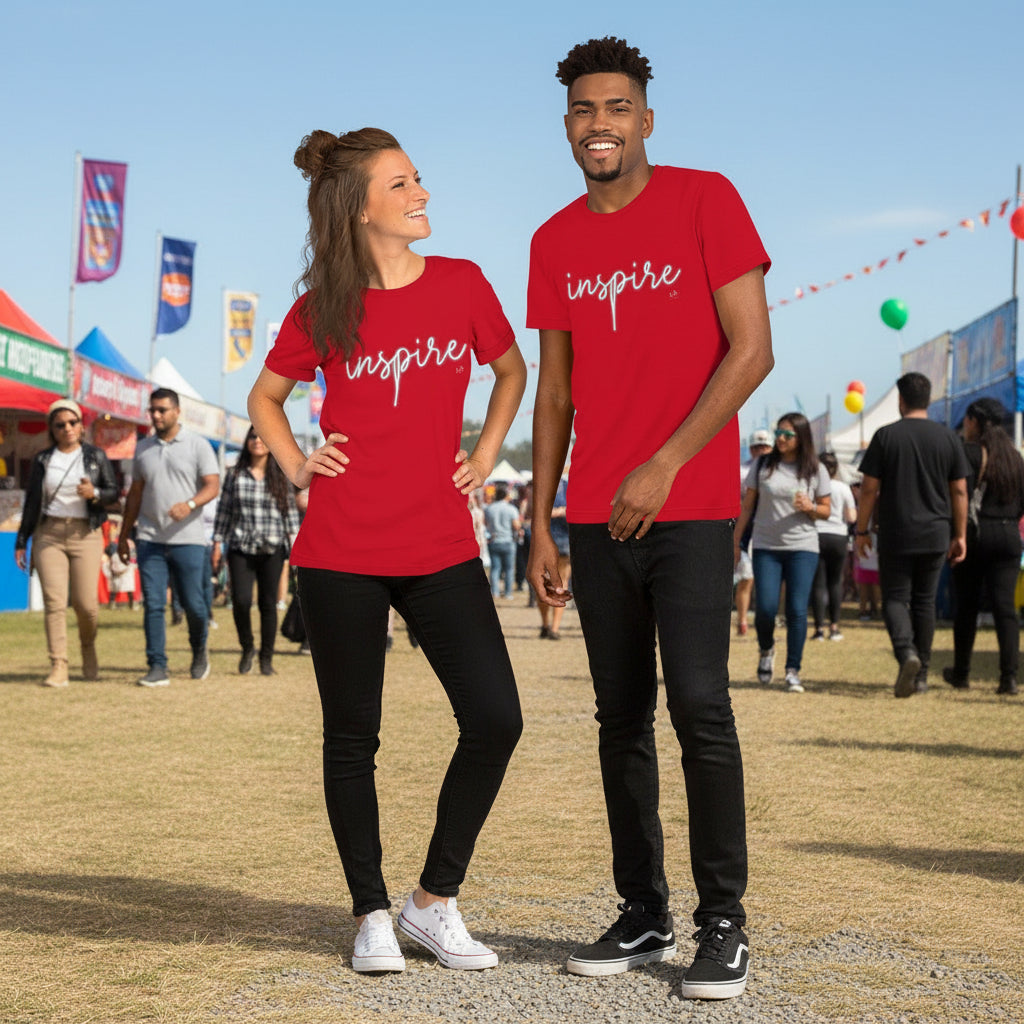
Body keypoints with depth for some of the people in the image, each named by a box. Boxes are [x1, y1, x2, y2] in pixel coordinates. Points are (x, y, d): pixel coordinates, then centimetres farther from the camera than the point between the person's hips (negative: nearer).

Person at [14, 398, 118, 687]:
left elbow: (113, 492, 7)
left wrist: (94, 493, -15)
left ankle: (88, 647, 24)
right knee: (54, 601, -10)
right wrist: (21, 542, 13)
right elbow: (31, 502, 14)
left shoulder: (96, 457, 7)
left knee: (85, 602, -7)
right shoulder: (42, 460, 10)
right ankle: (58, 666, -9)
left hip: (85, 534, -1)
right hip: (48, 534, 1)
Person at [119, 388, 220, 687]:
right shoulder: (143, 448, 14)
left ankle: (199, 651, 27)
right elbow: (135, 494, 20)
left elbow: (213, 485, -5)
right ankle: (157, 667, -1)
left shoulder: (198, 445, 2)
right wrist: (124, 534, 17)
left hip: (188, 539, -3)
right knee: (153, 604, -4)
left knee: (193, 604, 0)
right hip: (150, 539, 3)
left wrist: (190, 504, -25)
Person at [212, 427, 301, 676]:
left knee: (268, 603, 1)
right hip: (241, 548, 0)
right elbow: (224, 511, 9)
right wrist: (217, 544, 6)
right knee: (241, 600, -12)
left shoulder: (281, 477, 6)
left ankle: (266, 658, 13)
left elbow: (291, 513, 7)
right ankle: (247, 648, 12)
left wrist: (295, 543, -1)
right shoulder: (235, 475, 6)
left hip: (272, 549, 0)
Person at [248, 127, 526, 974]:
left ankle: (435, 901, 11)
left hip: (442, 549, 2)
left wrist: (485, 456, 9)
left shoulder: (461, 284, 2)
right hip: (341, 555, -1)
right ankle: (372, 914, 20)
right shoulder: (323, 310, 0)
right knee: (353, 737, 5)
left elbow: (512, 371, 19)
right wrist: (294, 464, 2)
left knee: (495, 720, -7)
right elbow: (266, 397, 17)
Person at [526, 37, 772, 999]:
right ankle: (642, 915, 17)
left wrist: (663, 466, -13)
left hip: (690, 509, -5)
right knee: (621, 717, 7)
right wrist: (541, 526, 10)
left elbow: (752, 350, -8)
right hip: (597, 518, 5)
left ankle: (723, 926, 0)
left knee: (699, 706, -10)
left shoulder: (705, 200, -2)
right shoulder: (555, 242, 12)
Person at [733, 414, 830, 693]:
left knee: (797, 610, -6)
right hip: (765, 547, 0)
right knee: (766, 608, -8)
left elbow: (826, 510, 9)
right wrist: (735, 541, 6)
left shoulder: (815, 471, 3)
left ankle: (793, 671, 2)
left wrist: (810, 507, -13)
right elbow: (747, 507, 9)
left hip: (802, 547, 0)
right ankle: (766, 650, 23)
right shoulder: (762, 466, 4)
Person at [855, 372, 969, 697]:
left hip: (895, 536, -3)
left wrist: (862, 530, 4)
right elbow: (959, 491, 5)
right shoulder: (948, 438, 3)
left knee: (895, 598, 3)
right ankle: (921, 675, 13)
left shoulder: (886, 436, -5)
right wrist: (960, 535, 11)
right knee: (925, 601, 12)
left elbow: (869, 488, -5)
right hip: (935, 536, 3)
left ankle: (906, 653, -23)